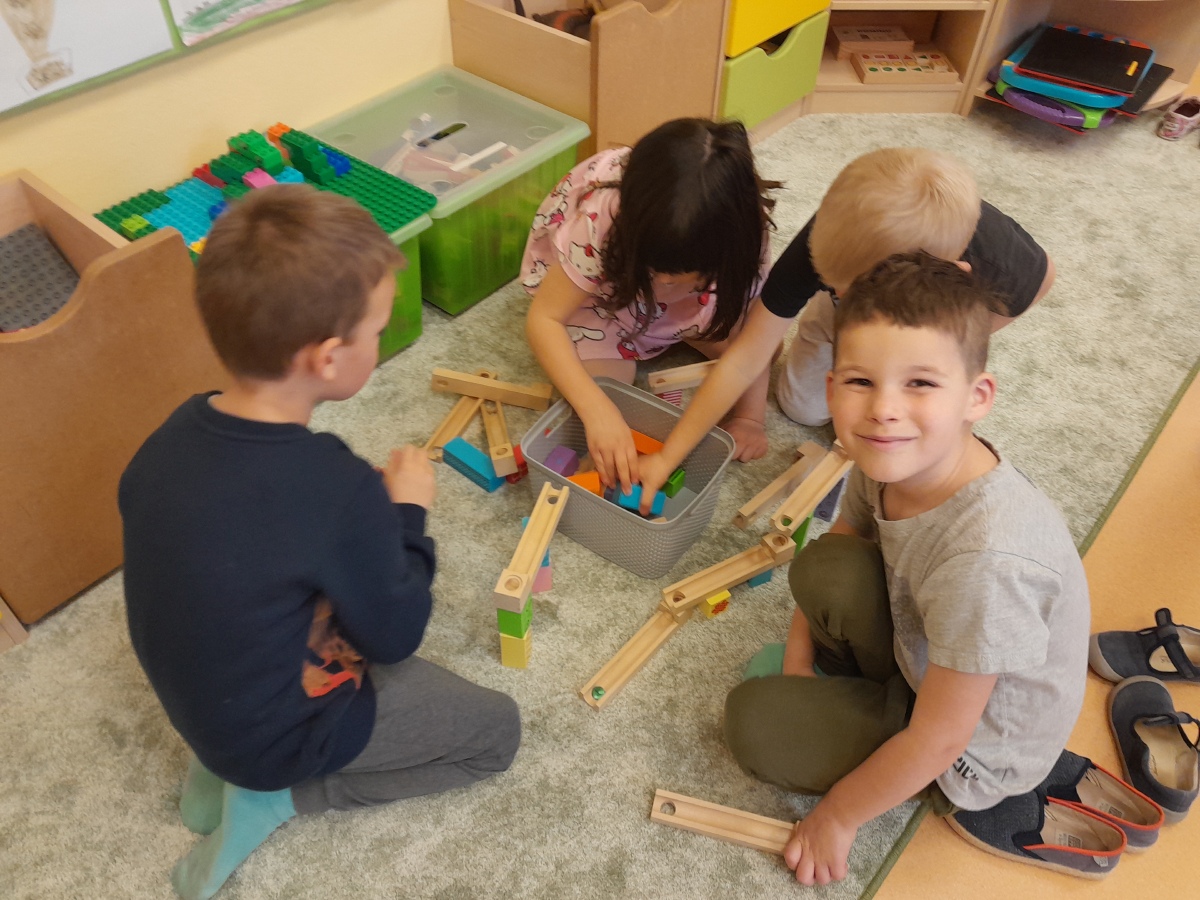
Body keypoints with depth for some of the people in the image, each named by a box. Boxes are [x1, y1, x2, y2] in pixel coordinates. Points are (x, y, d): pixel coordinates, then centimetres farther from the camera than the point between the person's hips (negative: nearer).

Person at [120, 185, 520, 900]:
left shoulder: (170, 438, -14)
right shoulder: (342, 490, -35)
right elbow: (396, 638, -19)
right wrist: (406, 511, -8)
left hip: (191, 698, 7)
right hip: (278, 733, -7)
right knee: (498, 730, 8)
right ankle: (279, 795, 3)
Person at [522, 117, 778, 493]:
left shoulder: (741, 223, -32)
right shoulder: (600, 222, -41)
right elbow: (543, 320, -37)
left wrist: (750, 416, -29)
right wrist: (598, 411, -49)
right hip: (601, 280, -3)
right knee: (607, 381, -26)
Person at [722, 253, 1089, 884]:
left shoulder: (987, 559, -40)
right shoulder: (888, 461, -20)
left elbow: (939, 739, -27)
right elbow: (836, 552, 4)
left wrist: (837, 816, -13)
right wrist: (799, 662, -2)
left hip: (975, 753, -5)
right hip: (920, 658, 6)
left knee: (753, 720, -13)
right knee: (827, 567, -18)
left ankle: (952, 802, 9)